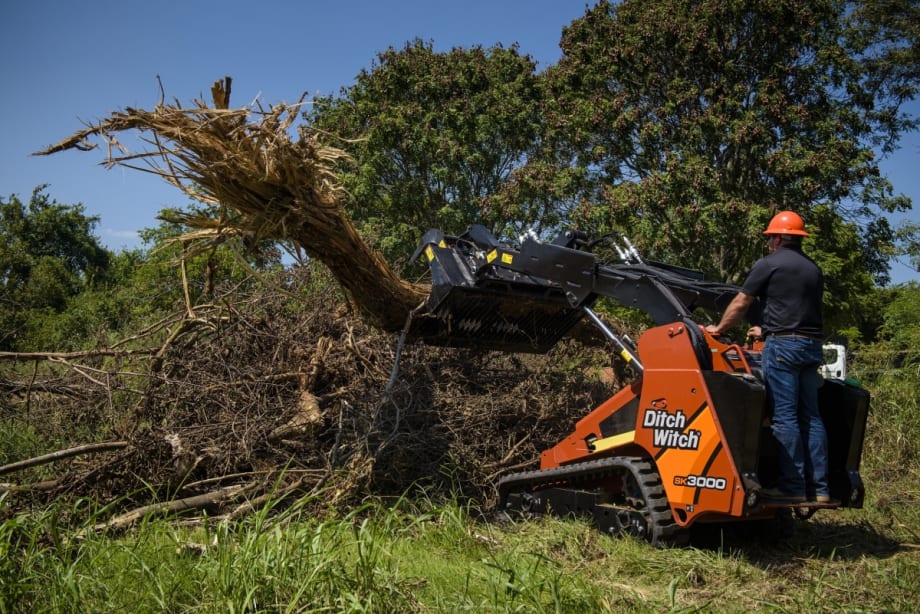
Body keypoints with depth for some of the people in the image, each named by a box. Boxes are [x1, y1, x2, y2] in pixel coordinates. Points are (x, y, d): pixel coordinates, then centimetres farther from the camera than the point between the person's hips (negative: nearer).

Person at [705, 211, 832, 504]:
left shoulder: (768, 264, -1)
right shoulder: (814, 269, 19)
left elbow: (740, 304, 3)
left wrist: (719, 329, 18)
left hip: (783, 345, -7)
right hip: (811, 345, 7)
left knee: (784, 417, -5)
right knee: (810, 416, 7)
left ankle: (793, 486, -5)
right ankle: (819, 487, 9)